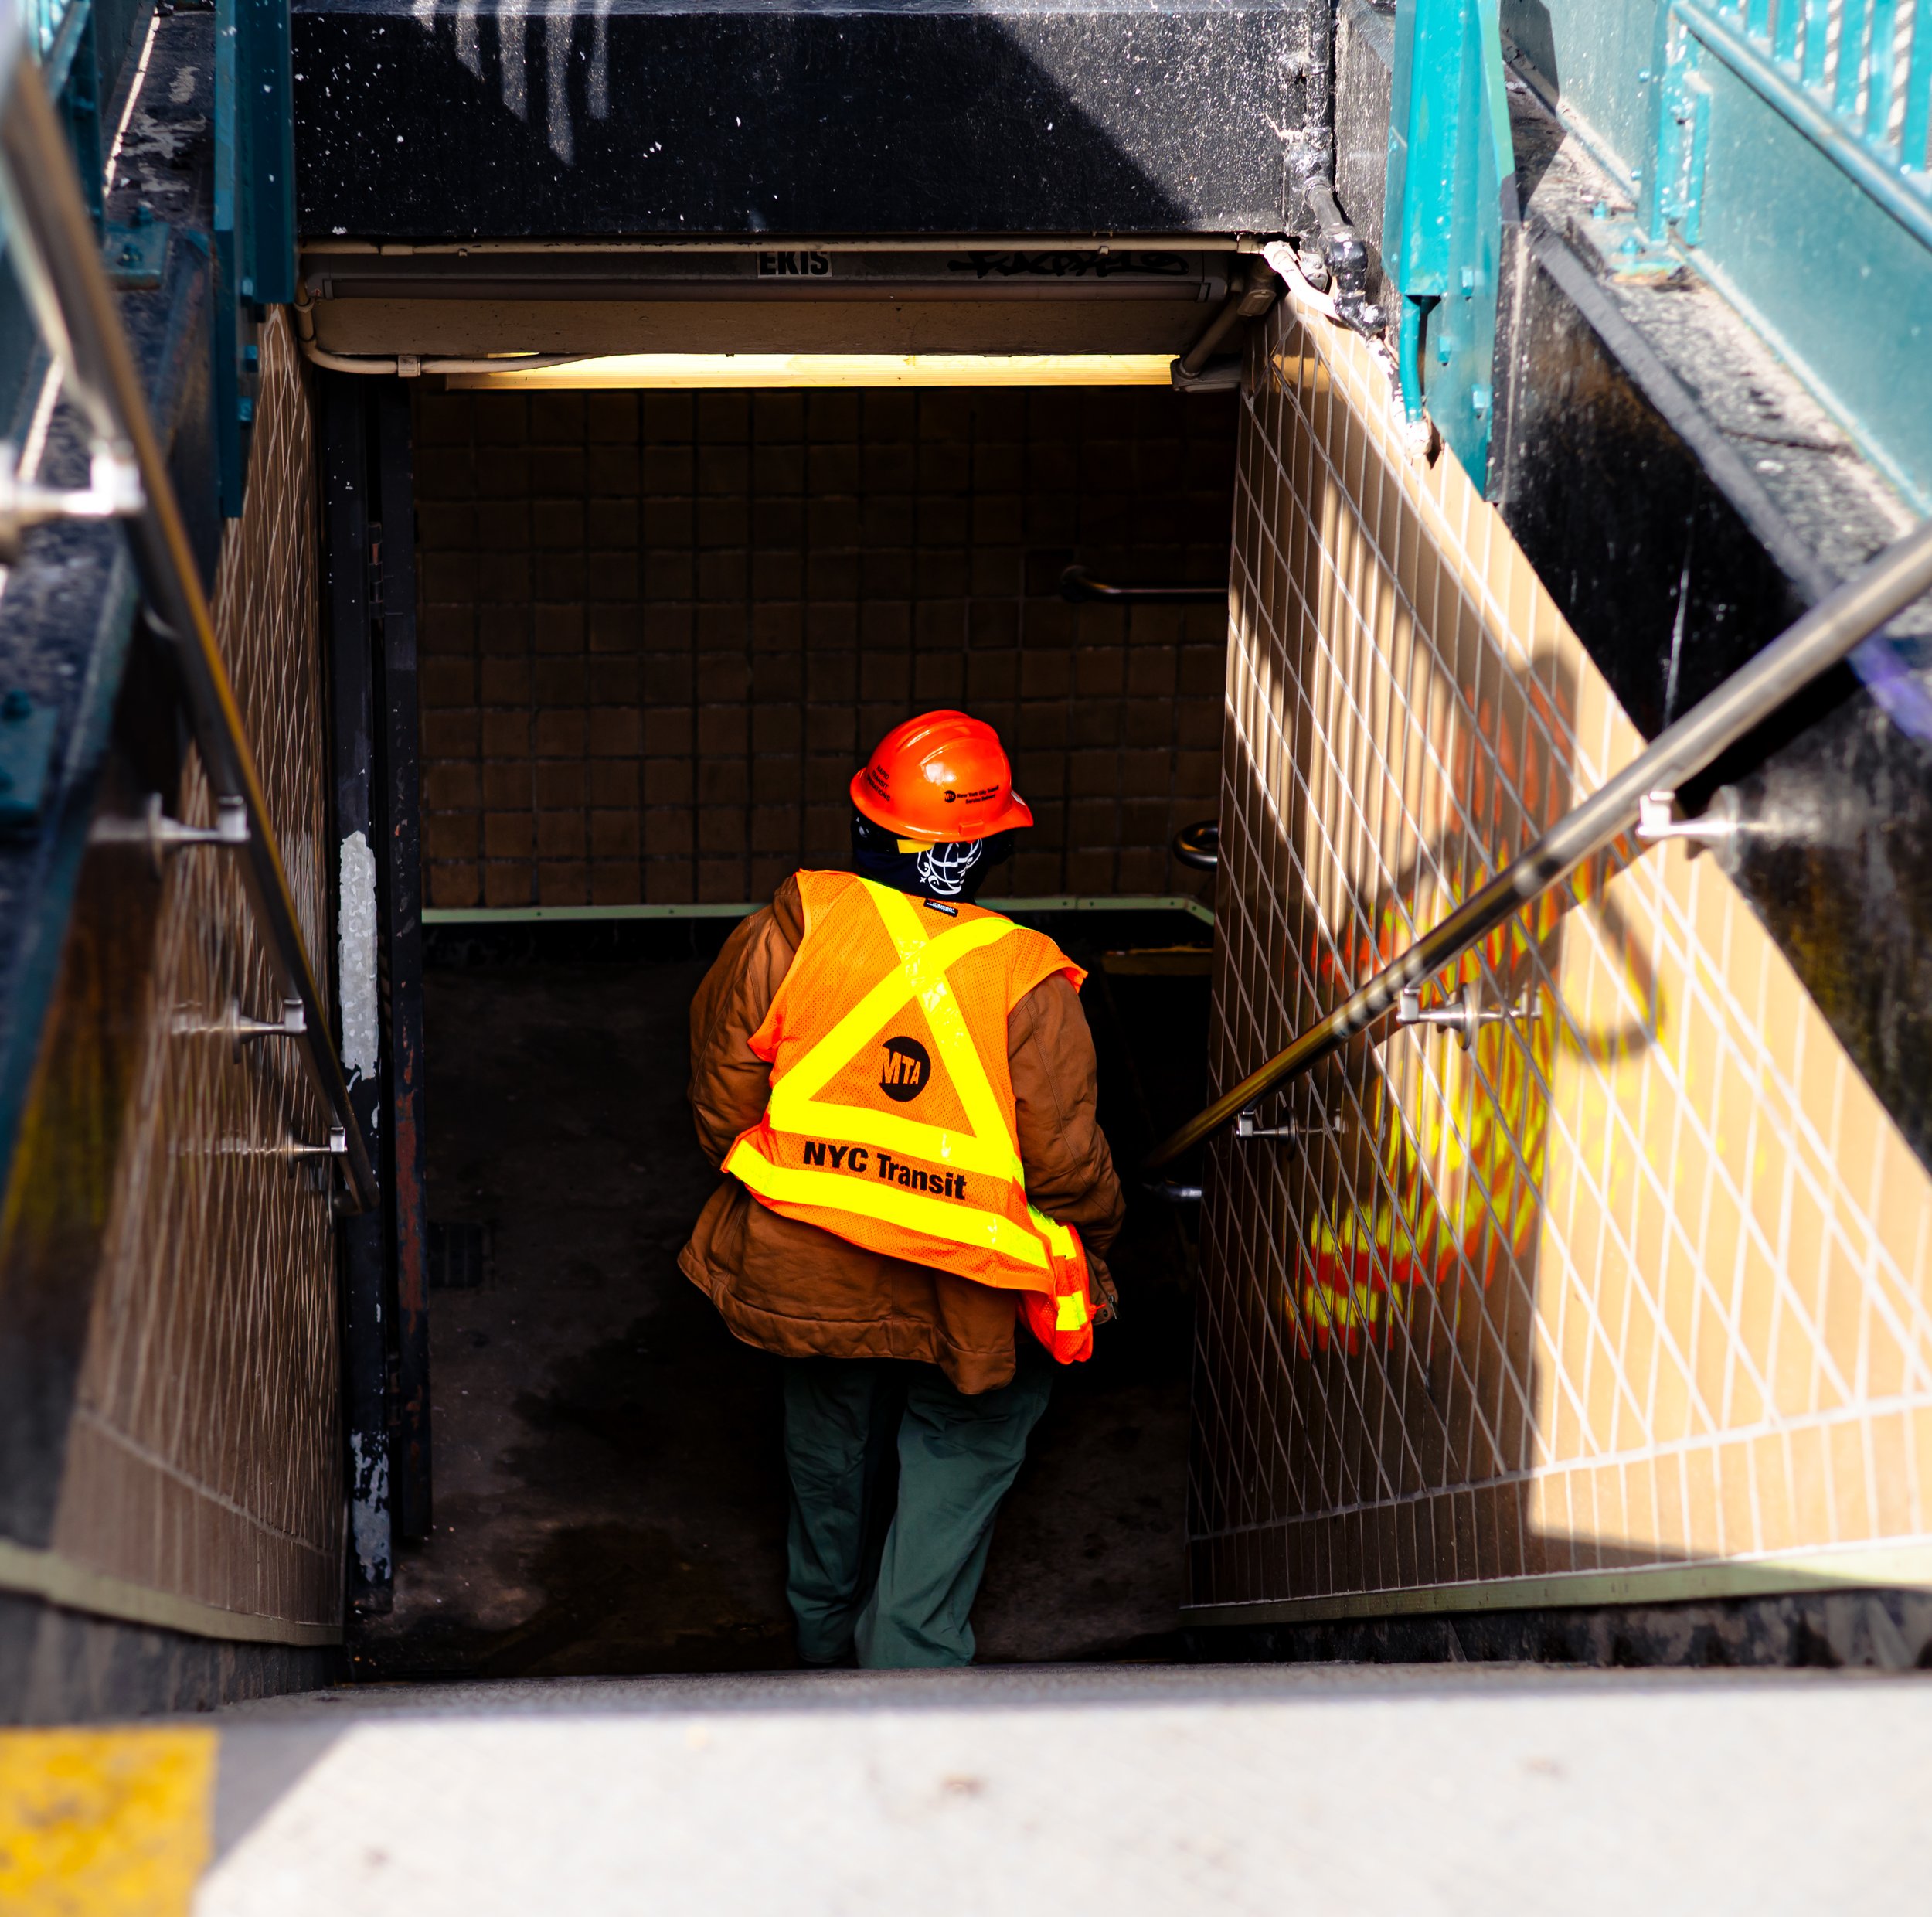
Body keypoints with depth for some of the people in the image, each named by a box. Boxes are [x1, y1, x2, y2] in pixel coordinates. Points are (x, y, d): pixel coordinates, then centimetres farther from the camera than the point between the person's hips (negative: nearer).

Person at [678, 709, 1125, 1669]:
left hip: (810, 1266, 3)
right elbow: (1067, 1162, -16)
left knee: (831, 1444, 27)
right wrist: (1086, 1258, 5)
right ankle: (910, 1659, 17)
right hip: (970, 1299, -3)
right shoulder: (1029, 985, -21)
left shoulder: (795, 924, -16)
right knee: (961, 1450, 19)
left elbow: (724, 1074, -6)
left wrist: (747, 1177, 14)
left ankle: (828, 1633, 48)